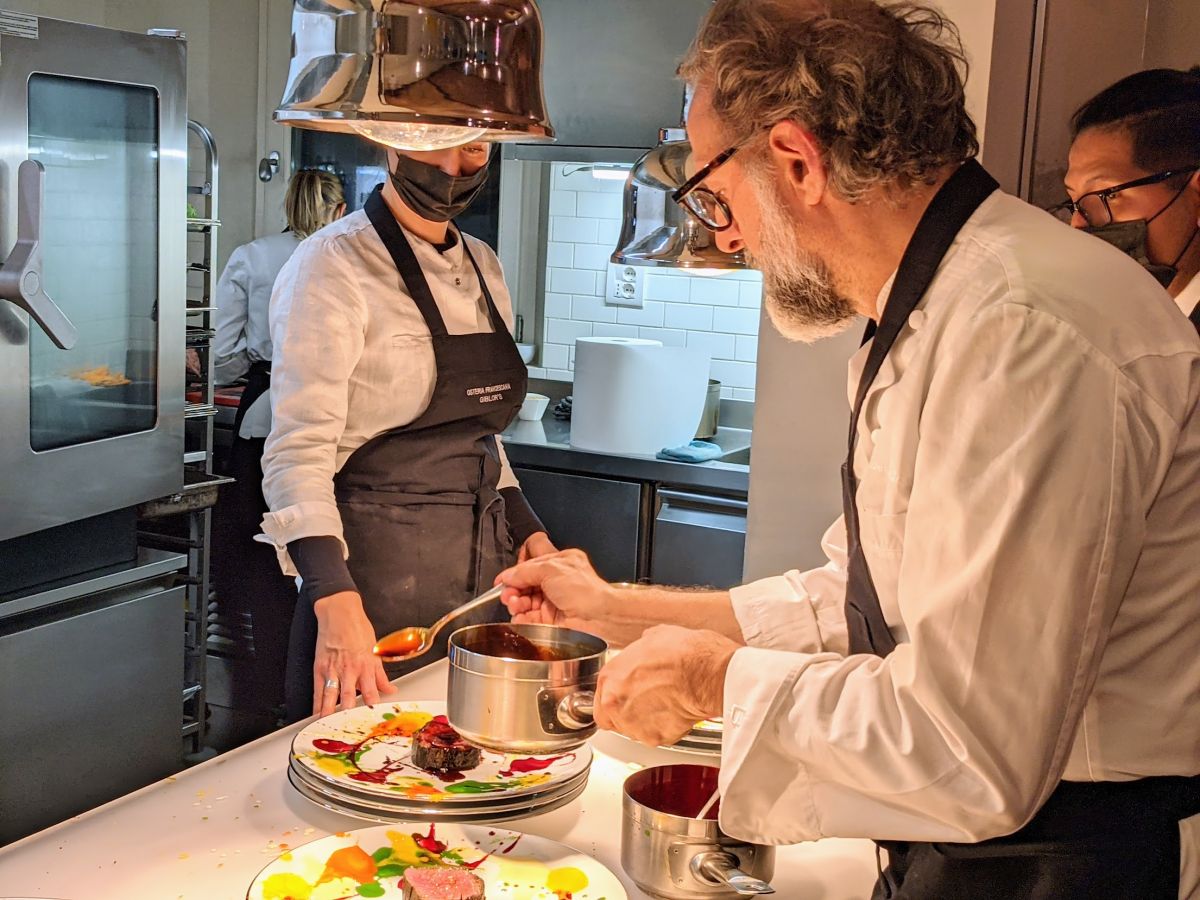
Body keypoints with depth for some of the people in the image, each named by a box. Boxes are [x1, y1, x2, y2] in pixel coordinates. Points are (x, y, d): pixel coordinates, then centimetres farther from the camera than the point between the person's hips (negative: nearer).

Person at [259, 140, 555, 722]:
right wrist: (337, 605, -31)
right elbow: (299, 453, -19)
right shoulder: (334, 264, -12)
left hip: (483, 565, 7)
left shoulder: (482, 266, 11)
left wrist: (526, 527, 8)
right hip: (379, 577, -7)